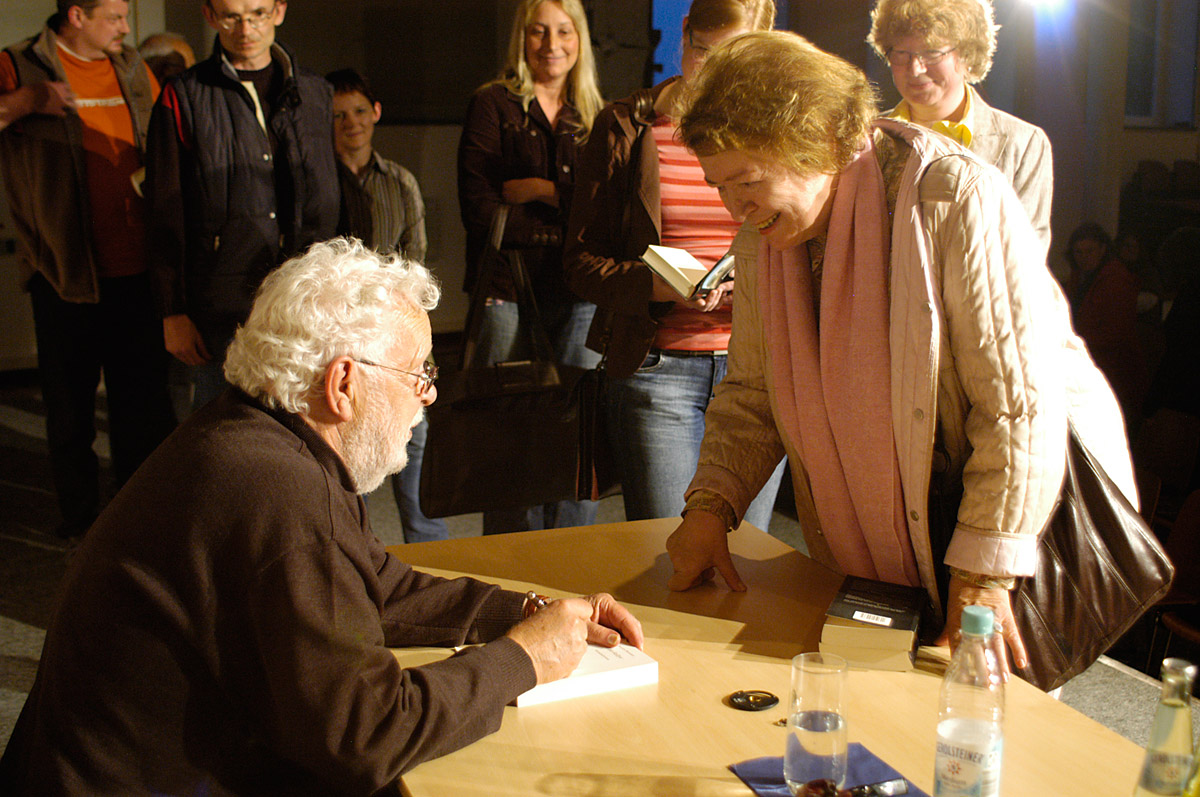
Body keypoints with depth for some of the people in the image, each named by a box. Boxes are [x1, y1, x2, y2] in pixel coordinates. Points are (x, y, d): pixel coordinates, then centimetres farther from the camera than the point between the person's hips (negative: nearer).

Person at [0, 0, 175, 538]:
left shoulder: (132, 68, 13)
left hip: (136, 267, 4)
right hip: (65, 269, -3)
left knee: (144, 394, 7)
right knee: (70, 399, 7)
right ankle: (78, 513, 21)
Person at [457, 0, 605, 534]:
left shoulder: (596, 117, 18)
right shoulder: (494, 104, 8)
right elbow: (478, 208, -4)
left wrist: (542, 190, -5)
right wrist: (567, 217, -5)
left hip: (579, 295, 3)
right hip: (511, 290, -3)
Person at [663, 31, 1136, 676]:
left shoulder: (957, 200, -22)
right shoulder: (760, 241, -1)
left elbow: (1019, 405, -22)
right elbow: (752, 394, 8)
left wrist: (983, 575, -22)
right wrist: (710, 505, -7)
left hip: (1031, 511, -5)